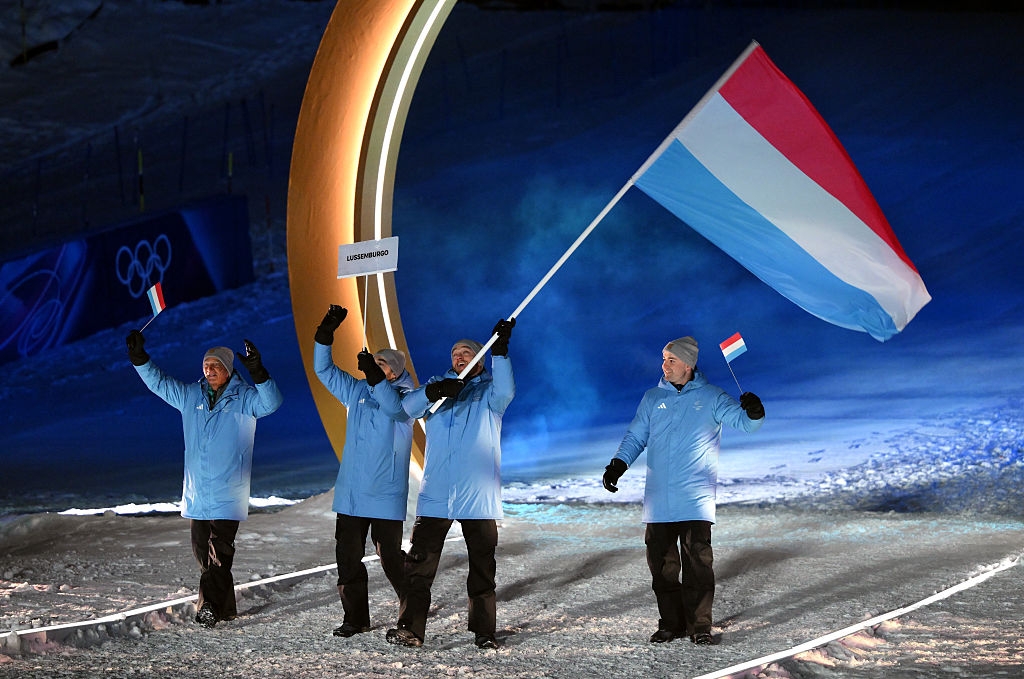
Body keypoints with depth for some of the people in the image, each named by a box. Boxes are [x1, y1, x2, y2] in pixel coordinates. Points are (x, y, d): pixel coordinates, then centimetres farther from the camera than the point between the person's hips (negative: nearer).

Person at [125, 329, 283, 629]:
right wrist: (139, 357, 5)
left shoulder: (244, 398, -2)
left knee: (219, 553, -13)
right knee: (203, 553, 8)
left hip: (228, 495, -5)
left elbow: (271, 402, -20)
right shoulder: (191, 396, 11)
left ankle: (209, 606, -19)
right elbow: (158, 382, 17)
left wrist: (258, 372, -35)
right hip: (196, 495, 5)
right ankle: (225, 608, 16)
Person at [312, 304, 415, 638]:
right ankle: (355, 619, 13)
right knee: (348, 557, 5)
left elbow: (393, 407, -28)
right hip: (351, 494, 6)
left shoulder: (405, 397, -5)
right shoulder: (356, 391, 11)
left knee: (391, 557, -2)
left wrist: (373, 374, -39)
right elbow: (324, 369, 12)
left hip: (386, 496, -6)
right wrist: (325, 332, -2)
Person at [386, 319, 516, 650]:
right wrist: (431, 392, -25)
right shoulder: (437, 385, 15)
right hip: (435, 496, 2)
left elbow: (505, 392, -15)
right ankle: (410, 629, -4)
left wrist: (500, 351, -29)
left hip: (479, 497, -1)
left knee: (483, 568, 3)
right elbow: (407, 408, -3)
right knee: (419, 564, -4)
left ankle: (484, 632, 9)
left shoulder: (488, 391, 9)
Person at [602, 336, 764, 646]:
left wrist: (753, 412, -25)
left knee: (698, 564, -8)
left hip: (695, 500, -3)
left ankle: (699, 626, -3)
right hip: (658, 501, 3)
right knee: (661, 563, 2)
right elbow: (635, 436, 17)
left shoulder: (710, 398, 5)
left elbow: (744, 421, -1)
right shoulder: (652, 398, 14)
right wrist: (618, 464, 1)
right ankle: (670, 623, 11)